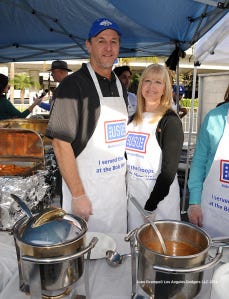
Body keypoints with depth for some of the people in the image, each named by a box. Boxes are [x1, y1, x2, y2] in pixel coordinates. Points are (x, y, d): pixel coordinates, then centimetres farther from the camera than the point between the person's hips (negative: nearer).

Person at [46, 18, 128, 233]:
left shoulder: (120, 87, 9)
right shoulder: (73, 84, -13)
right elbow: (61, 143, -17)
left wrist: (125, 178, 12)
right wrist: (78, 195, -18)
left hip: (119, 187, 7)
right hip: (86, 188, -6)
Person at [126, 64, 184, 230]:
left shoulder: (170, 121, -11)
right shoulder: (133, 118, 7)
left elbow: (169, 170, -15)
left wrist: (151, 205, -16)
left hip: (160, 196, -5)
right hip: (132, 191, 6)